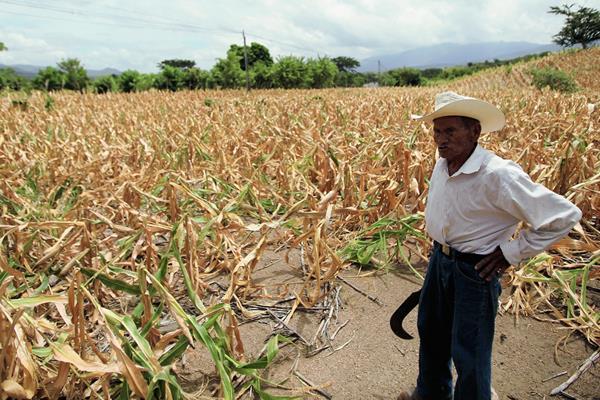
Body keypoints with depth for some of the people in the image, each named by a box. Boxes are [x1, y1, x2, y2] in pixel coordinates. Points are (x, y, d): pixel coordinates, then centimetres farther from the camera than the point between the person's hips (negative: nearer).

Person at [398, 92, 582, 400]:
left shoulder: (498, 175, -28)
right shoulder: (441, 165, -3)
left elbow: (565, 216, -24)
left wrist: (512, 253, -19)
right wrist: (439, 248, 14)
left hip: (475, 270, -8)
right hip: (439, 259, 8)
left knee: (469, 353, 7)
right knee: (430, 331, 24)